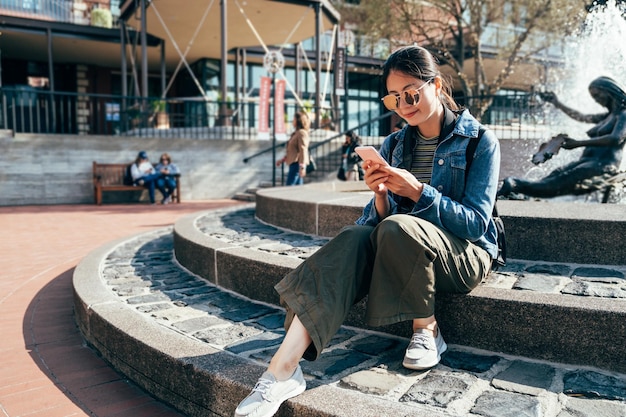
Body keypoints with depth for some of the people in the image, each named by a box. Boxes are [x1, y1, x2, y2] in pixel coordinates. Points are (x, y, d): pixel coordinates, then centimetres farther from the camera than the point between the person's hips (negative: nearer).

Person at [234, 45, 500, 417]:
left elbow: (477, 223, -11)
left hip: (466, 255, -3)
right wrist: (380, 194, -18)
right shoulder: (394, 146, 8)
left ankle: (426, 329, -10)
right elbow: (378, 219, 4)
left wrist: (418, 191, -23)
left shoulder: (480, 141, -4)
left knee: (396, 228, -34)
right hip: (403, 252, 4)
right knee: (354, 238, -29)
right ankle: (282, 371, -38)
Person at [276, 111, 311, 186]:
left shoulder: (302, 133, -11)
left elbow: (303, 150, -19)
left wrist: (302, 167, -24)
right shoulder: (296, 133, 20)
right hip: (293, 163, 10)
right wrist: (282, 159, 24)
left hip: (297, 164, -10)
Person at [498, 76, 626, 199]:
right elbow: (581, 117, 43)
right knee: (557, 173, -20)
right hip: (588, 161, 8)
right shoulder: (607, 116, 27)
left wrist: (578, 143, -28)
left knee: (562, 181, -29)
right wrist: (557, 103, 48)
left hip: (604, 164, -8)